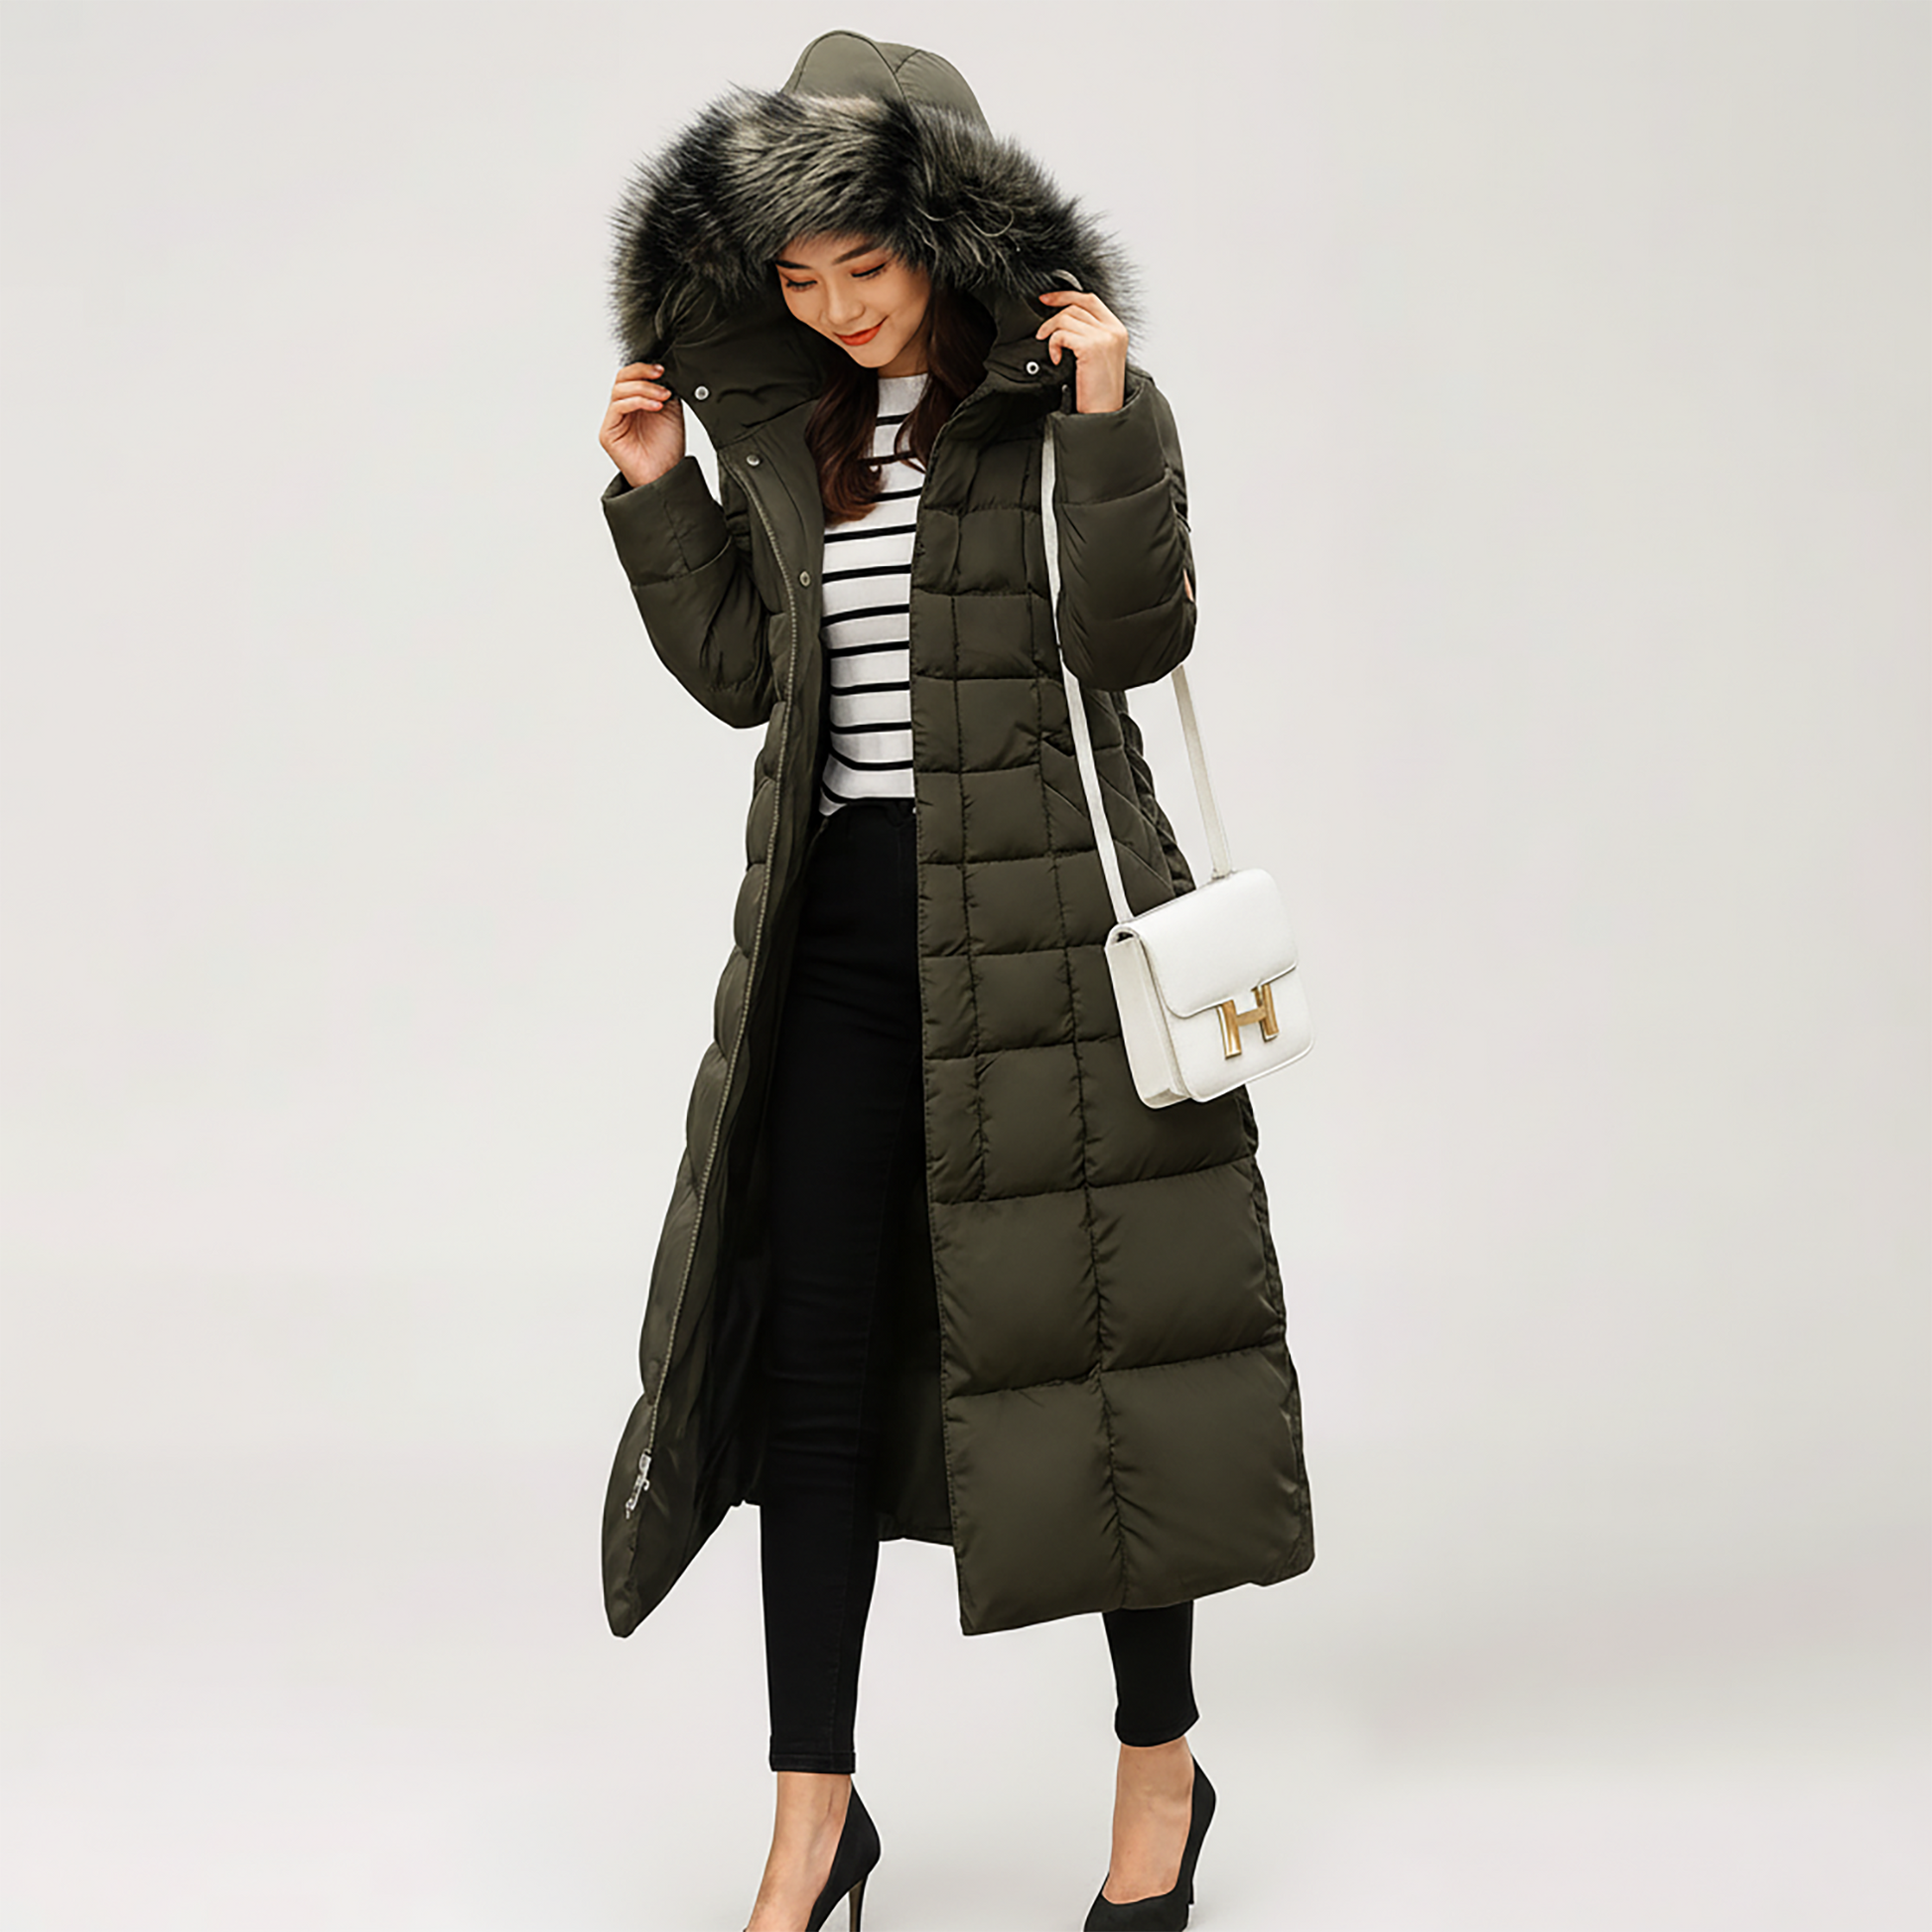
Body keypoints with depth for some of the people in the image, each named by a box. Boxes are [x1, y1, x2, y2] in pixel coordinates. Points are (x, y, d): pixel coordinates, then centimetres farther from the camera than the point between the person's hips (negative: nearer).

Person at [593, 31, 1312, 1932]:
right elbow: (741, 673, 14)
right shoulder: (778, 424, 11)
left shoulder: (1067, 392, -4)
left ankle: (1160, 1767, 22)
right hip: (840, 920, 5)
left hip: (1037, 918, -4)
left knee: (1085, 1323, 2)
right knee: (816, 1346, 3)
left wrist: (1107, 424, -23)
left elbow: (1127, 640, -13)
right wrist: (655, 495, 4)